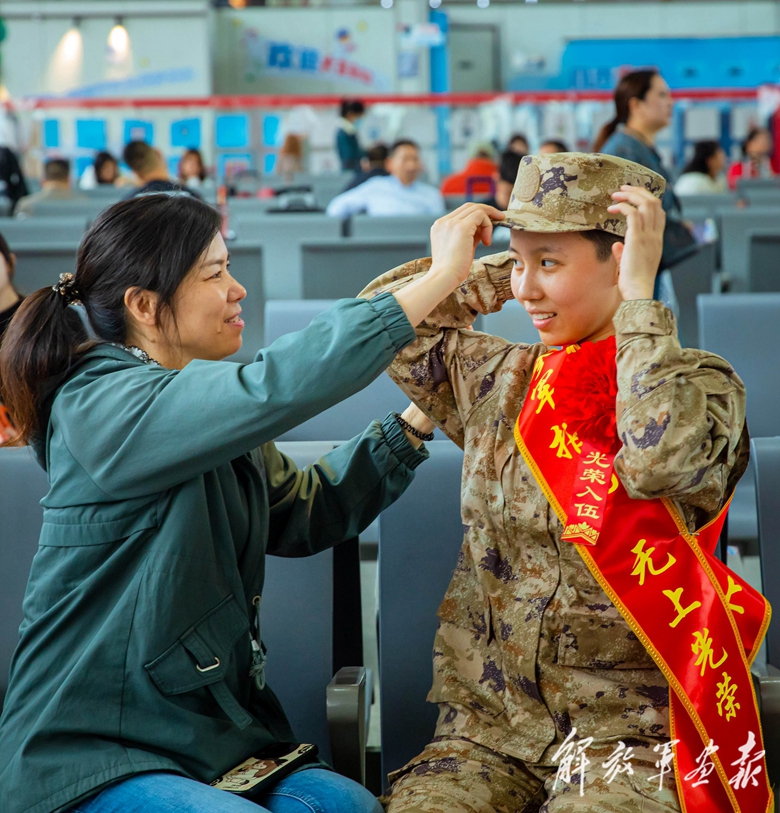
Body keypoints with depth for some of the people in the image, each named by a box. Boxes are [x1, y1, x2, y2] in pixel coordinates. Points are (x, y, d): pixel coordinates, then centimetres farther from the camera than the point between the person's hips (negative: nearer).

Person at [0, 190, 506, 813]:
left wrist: (420, 417, 10)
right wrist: (442, 276, -23)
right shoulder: (101, 406, -17)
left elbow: (305, 516, 18)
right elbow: (281, 384, -29)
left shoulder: (209, 411, 12)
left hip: (208, 733, 7)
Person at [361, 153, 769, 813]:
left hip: (628, 727, -4)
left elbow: (662, 460, -26)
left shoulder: (697, 384, -4)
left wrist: (638, 297, -18)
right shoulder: (500, 381, 10)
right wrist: (476, 270, 8)